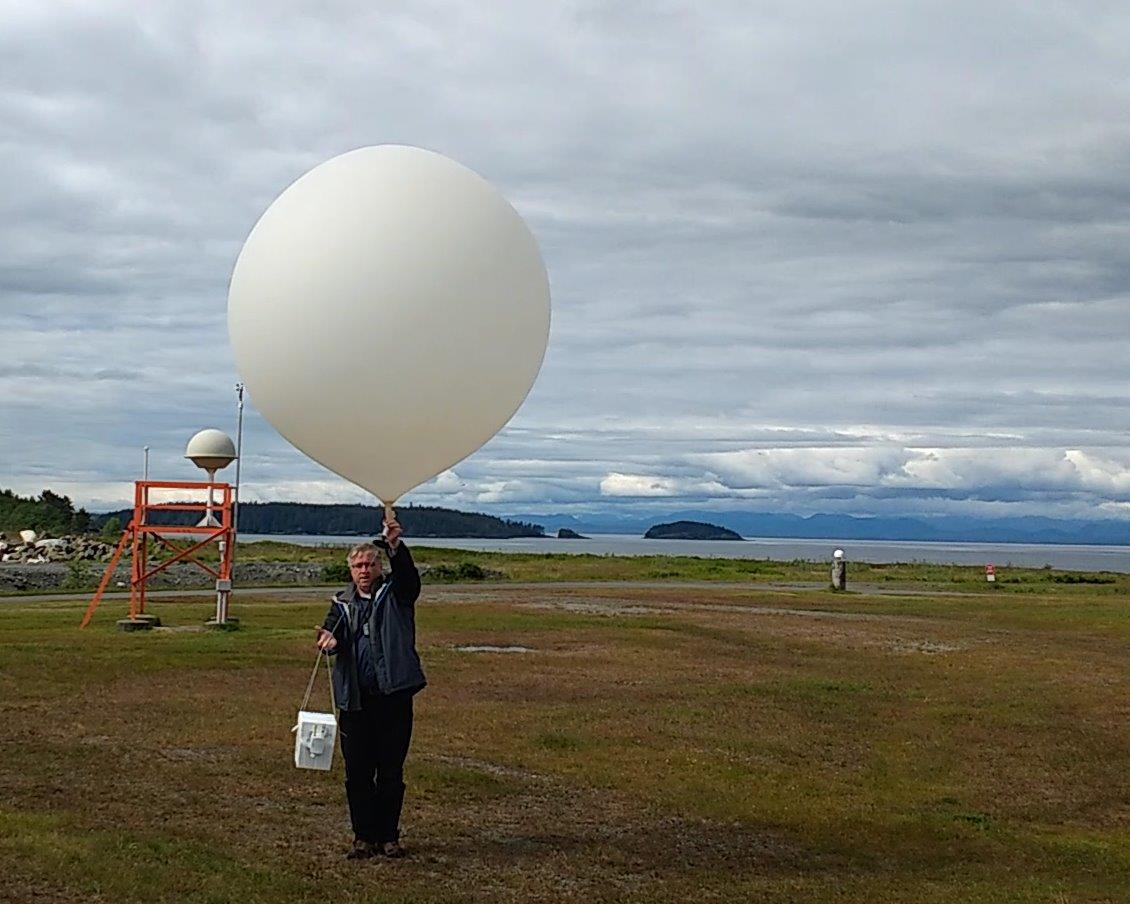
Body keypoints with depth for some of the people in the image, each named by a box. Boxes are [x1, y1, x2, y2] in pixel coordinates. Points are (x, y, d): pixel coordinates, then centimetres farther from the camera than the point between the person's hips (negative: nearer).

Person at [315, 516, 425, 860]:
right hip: (355, 700, 2)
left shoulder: (396, 594, 6)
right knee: (357, 773, 4)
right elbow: (333, 628, -3)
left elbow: (409, 575, -15)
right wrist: (330, 639, -27)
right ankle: (364, 837, 14)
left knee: (391, 772, 3)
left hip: (394, 696, -2)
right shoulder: (343, 603, 13)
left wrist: (396, 546, -33)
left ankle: (389, 836, 14)